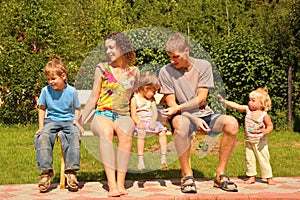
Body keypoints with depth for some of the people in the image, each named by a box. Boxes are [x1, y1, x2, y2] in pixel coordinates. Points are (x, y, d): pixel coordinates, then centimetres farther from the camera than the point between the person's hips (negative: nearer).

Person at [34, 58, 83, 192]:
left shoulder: (71, 91, -1)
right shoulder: (46, 91, 1)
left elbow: (77, 108, 13)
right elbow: (42, 108, 13)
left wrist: (76, 120, -5)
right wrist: (41, 127, 5)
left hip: (68, 121, -1)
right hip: (51, 120, 1)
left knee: (74, 135, -33)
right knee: (43, 136, -31)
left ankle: (71, 171, -31)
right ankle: (46, 171, -28)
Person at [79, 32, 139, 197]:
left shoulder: (134, 72, 11)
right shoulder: (102, 69, 8)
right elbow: (93, 98, 11)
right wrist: (80, 121, 7)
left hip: (123, 116, 1)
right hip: (102, 115, -1)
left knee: (125, 133, -37)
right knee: (106, 131, -39)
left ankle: (121, 183, -38)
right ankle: (112, 185, -45)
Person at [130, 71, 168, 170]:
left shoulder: (152, 99, 17)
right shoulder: (134, 99, 0)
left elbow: (155, 111, 7)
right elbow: (133, 115, -6)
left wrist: (153, 121, -13)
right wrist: (139, 123, -25)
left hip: (151, 122, 5)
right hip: (140, 123, -5)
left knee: (162, 131, -19)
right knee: (141, 133, -34)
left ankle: (163, 156, -16)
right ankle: (140, 159, -37)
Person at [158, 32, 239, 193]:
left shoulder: (203, 66, -1)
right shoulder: (165, 72, -5)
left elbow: (201, 98, -6)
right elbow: (172, 105, -6)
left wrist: (178, 108, -20)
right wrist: (194, 119, -19)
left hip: (204, 114, 3)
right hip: (183, 116, -2)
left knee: (231, 123, -27)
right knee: (181, 123, -40)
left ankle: (220, 174, -15)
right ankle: (187, 175, -24)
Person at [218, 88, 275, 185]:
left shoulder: (264, 115, -13)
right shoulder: (247, 109, -3)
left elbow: (270, 126, -5)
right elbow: (236, 106, -6)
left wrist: (266, 131, -26)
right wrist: (224, 101, -13)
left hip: (260, 142, -4)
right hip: (248, 141, 4)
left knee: (263, 159, 1)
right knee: (249, 159, 9)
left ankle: (269, 178, 11)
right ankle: (251, 177, 21)